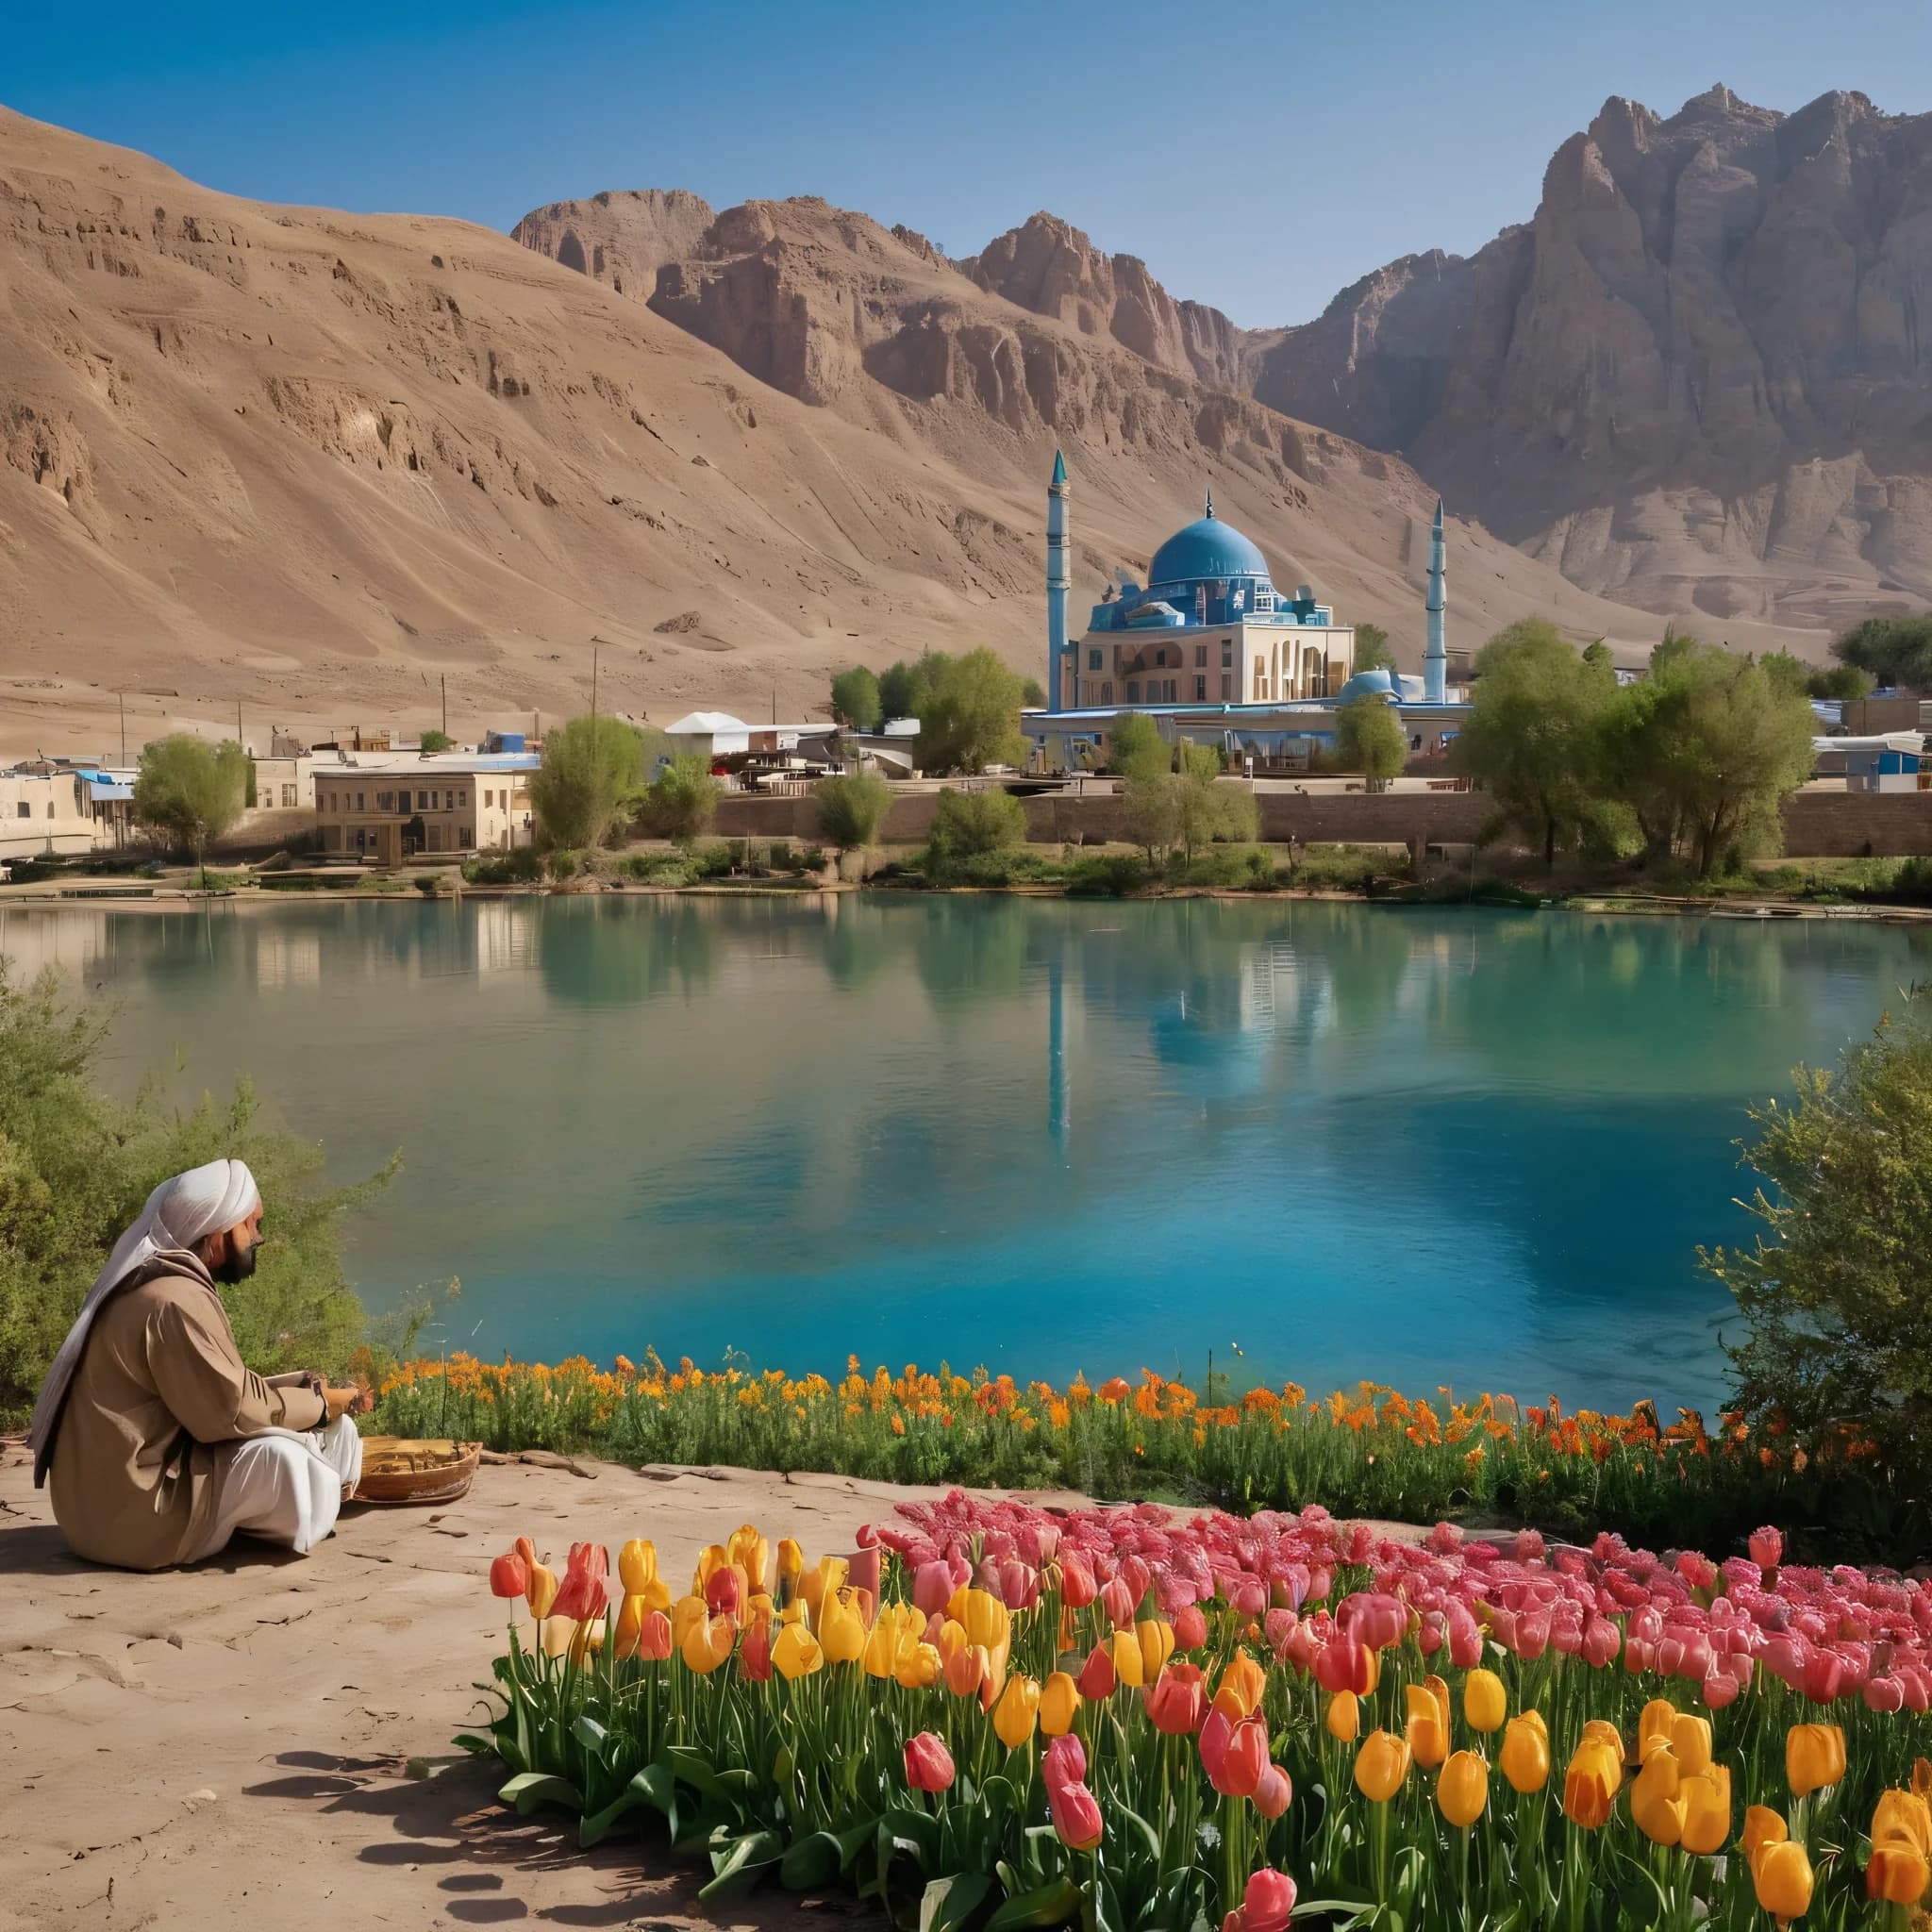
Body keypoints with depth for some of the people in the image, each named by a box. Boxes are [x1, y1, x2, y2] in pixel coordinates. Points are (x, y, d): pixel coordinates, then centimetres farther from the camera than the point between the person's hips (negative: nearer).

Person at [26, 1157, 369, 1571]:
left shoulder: (162, 1286, 11)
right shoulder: (177, 1301, -22)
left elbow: (219, 1392, 12)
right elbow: (233, 1412, -21)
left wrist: (305, 1390, 2)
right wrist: (319, 1405, -7)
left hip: (138, 1491, 10)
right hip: (131, 1517, -10)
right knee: (278, 1455, -22)